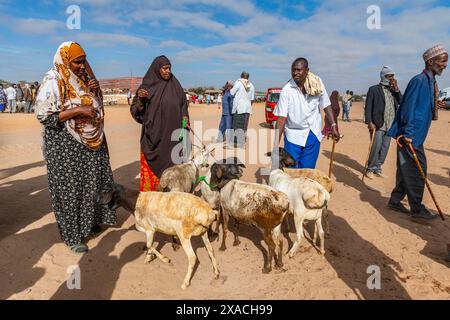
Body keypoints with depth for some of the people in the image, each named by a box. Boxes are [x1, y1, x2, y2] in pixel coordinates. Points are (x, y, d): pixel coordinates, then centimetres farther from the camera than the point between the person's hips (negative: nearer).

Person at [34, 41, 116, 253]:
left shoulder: (83, 77, 7)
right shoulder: (53, 81, -14)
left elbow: (96, 106, 17)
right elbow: (44, 116, -19)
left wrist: (95, 90, -4)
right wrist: (78, 110, -24)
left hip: (91, 141, 7)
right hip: (65, 145, -7)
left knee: (92, 182, 14)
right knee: (69, 188, 2)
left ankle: (90, 221, 34)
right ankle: (72, 235, 16)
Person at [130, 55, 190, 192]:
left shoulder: (175, 86, 8)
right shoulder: (147, 86, 1)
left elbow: (183, 106, 14)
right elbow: (136, 111, 2)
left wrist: (185, 118, -4)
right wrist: (140, 99, -17)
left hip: (172, 135, 2)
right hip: (153, 135, -2)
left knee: (171, 167, 5)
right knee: (152, 168, 0)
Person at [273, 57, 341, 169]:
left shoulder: (317, 83, -5)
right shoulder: (286, 90, -14)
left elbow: (326, 106, 4)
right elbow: (281, 118, -17)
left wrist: (333, 125, -1)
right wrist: (276, 144, -22)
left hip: (313, 134, 2)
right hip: (293, 136, -2)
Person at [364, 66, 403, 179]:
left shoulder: (393, 90, 16)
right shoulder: (374, 89, -1)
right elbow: (368, 107, -6)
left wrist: (396, 88, -2)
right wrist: (369, 122, -15)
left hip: (390, 125, 6)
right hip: (378, 124, -6)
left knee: (385, 149, 9)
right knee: (376, 148, -7)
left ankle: (377, 168, 20)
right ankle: (370, 169, 7)